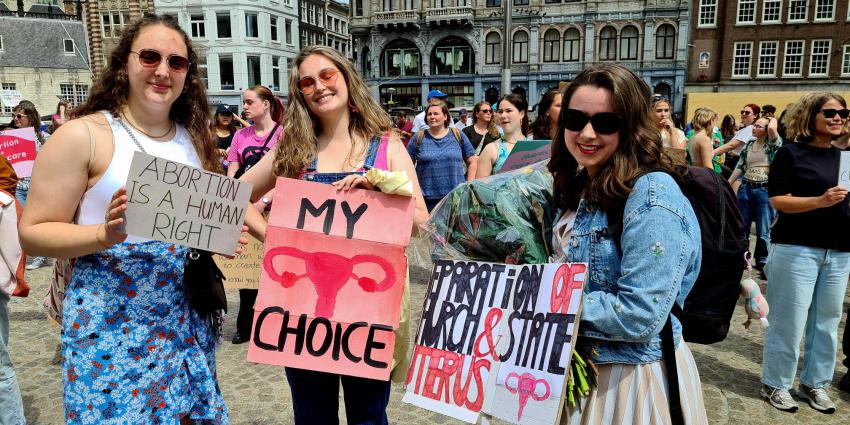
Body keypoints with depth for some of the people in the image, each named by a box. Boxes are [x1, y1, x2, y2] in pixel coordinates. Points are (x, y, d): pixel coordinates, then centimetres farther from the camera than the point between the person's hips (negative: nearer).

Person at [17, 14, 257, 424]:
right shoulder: (82, 135, -9)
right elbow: (33, 232, -8)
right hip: (111, 325, -4)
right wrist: (105, 234, -24)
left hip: (186, 319, 5)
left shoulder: (195, 137, 7)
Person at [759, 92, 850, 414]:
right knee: (789, 321, -1)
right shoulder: (791, 153, -3)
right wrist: (821, 200, -21)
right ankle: (775, 384, 12)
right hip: (796, 248, -5)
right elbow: (778, 200, -10)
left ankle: (814, 384, 23)